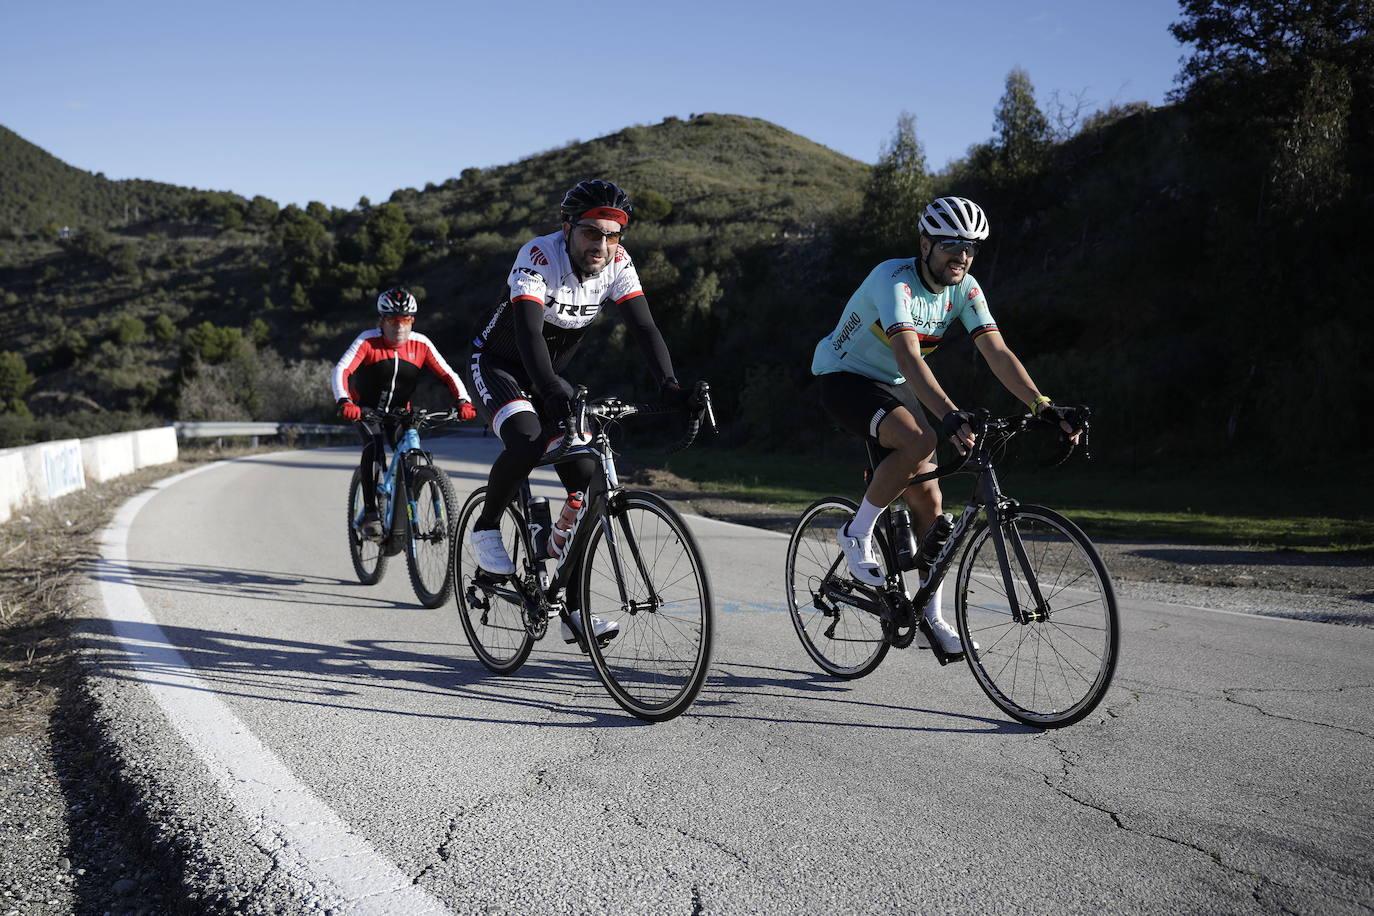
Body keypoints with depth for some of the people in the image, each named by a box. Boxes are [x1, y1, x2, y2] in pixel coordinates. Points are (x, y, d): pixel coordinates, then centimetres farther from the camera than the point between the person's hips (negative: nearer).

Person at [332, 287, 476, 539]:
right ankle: (370, 513, -23)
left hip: (399, 411, 3)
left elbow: (448, 375, -17)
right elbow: (341, 370, -32)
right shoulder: (368, 340, -22)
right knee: (374, 447, -28)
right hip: (365, 408, -3)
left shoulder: (420, 344, -14)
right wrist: (344, 402, -50)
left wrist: (463, 401, -35)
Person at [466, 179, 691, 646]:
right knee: (527, 443, -35)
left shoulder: (617, 264, -15)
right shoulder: (539, 256, -29)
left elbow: (644, 328, -21)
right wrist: (552, 389, -58)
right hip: (499, 365, -5)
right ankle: (486, 528, -4)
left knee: (585, 477, -8)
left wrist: (669, 385, -37)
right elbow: (528, 332, -41)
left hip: (550, 375, 5)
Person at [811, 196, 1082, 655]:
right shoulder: (894, 279, -28)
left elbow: (998, 353, -13)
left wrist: (1043, 406, -27)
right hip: (844, 377, -7)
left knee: (928, 500, 0)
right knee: (919, 443, -35)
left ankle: (932, 615, 13)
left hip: (893, 388, 7)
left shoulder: (965, 289, -7)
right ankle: (857, 534, -13)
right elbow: (909, 358, -41)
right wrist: (950, 415, -54)